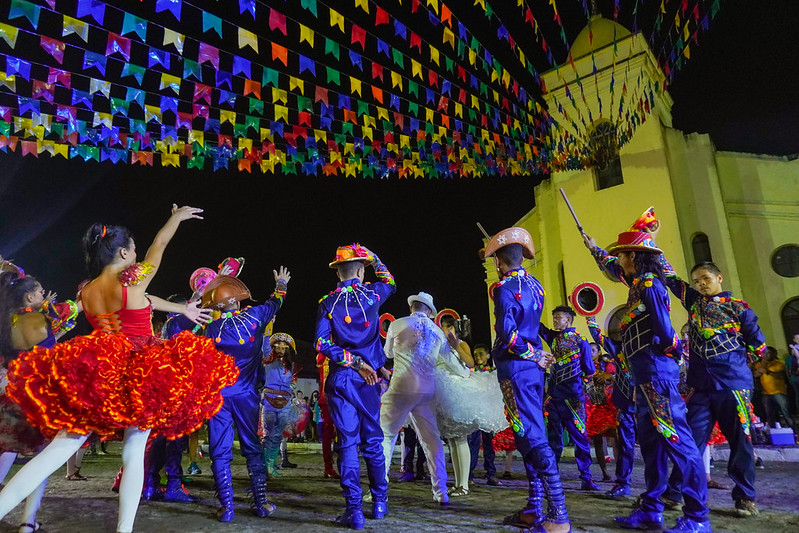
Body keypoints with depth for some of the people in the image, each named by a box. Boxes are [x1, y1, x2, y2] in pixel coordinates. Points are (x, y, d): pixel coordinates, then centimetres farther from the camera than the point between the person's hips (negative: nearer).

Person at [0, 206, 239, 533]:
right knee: (134, 452, 4)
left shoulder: (87, 291, 8)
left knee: (60, 447, 5)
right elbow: (161, 242, 3)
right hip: (140, 377, -5)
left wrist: (183, 309, 31)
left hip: (96, 376, 5)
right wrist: (177, 216, 23)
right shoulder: (131, 281, -12)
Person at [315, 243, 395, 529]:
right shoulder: (372, 294, 0)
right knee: (373, 440, 13)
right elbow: (390, 282, 24)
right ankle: (379, 503, 23)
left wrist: (354, 362, -10)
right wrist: (373, 259, 24)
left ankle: (354, 511, 3)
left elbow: (322, 343, -11)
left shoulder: (328, 303, -1)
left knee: (348, 442, 2)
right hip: (369, 379, 1)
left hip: (340, 379, -1)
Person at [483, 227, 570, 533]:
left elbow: (508, 333, -20)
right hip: (533, 368, 8)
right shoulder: (535, 285, 11)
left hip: (516, 367, -8)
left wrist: (533, 356, -8)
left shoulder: (504, 287, -12)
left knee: (531, 438, -7)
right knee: (532, 436, 11)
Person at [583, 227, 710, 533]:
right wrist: (594, 250, 48)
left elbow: (664, 334, -18)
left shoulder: (649, 285, -12)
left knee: (676, 438, -6)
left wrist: (650, 352, -1)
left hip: (656, 372, -10)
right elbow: (613, 267, 36)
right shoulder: (640, 283, 15)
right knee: (650, 439, 11)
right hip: (645, 374, 10)